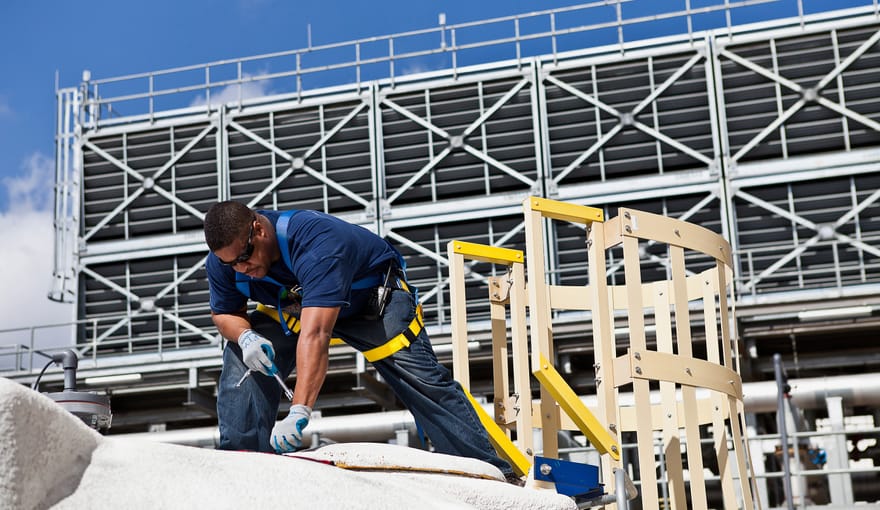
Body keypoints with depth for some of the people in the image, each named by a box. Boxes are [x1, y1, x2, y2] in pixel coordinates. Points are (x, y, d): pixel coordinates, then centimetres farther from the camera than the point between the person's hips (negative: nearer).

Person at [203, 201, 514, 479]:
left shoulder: (315, 242, -45)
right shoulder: (222, 261, -22)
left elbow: (315, 334, -54)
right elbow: (224, 312, -4)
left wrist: (298, 412, -62)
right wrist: (244, 336, -30)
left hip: (373, 299, -6)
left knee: (419, 378, -17)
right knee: (243, 360, -15)